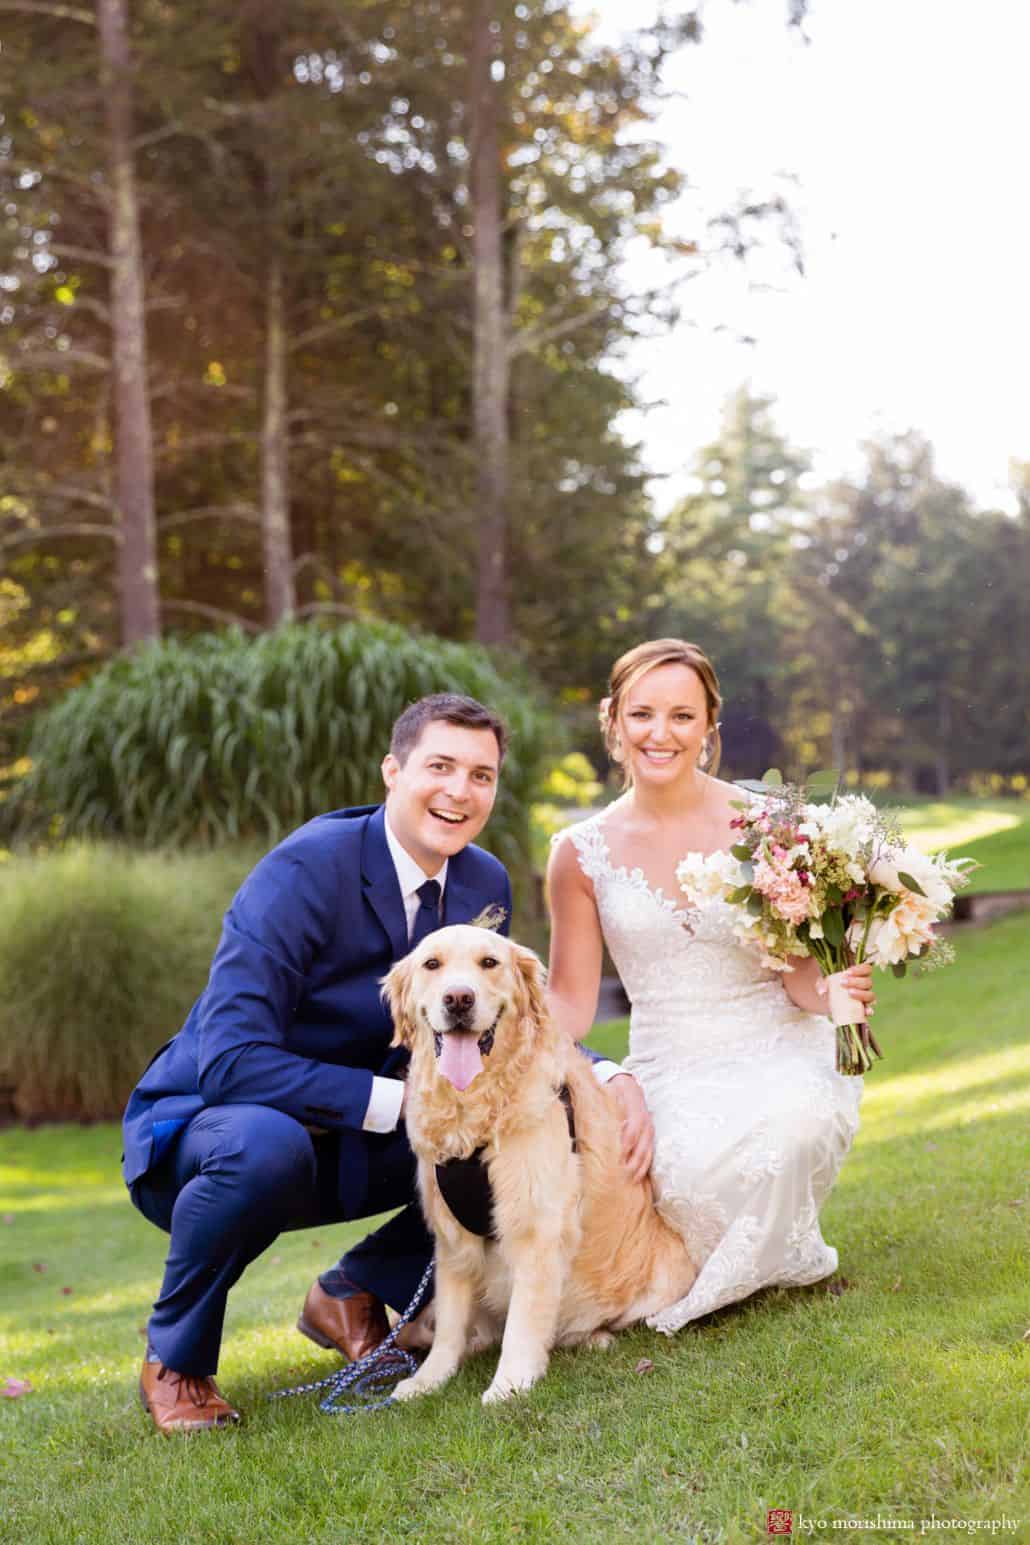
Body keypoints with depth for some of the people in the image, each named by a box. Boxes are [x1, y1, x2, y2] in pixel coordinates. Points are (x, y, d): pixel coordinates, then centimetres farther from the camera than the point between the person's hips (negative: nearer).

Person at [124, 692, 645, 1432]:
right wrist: (403, 1099, -32)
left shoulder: (486, 883, -3)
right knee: (267, 1145, -40)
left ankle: (354, 1291, 9)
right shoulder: (304, 869, -25)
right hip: (206, 1121, -6)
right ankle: (175, 1359, -11)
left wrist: (610, 1078, -13)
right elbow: (232, 1063, -31)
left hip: (344, 1143, 6)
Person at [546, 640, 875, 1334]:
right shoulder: (583, 853, 1)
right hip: (671, 1075, 2)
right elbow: (571, 999, 4)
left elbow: (799, 975, 1)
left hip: (781, 1058, -1)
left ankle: (777, 1259, 0)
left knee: (787, 1128, -36)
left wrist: (832, 990, -23)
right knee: (692, 1174, -32)